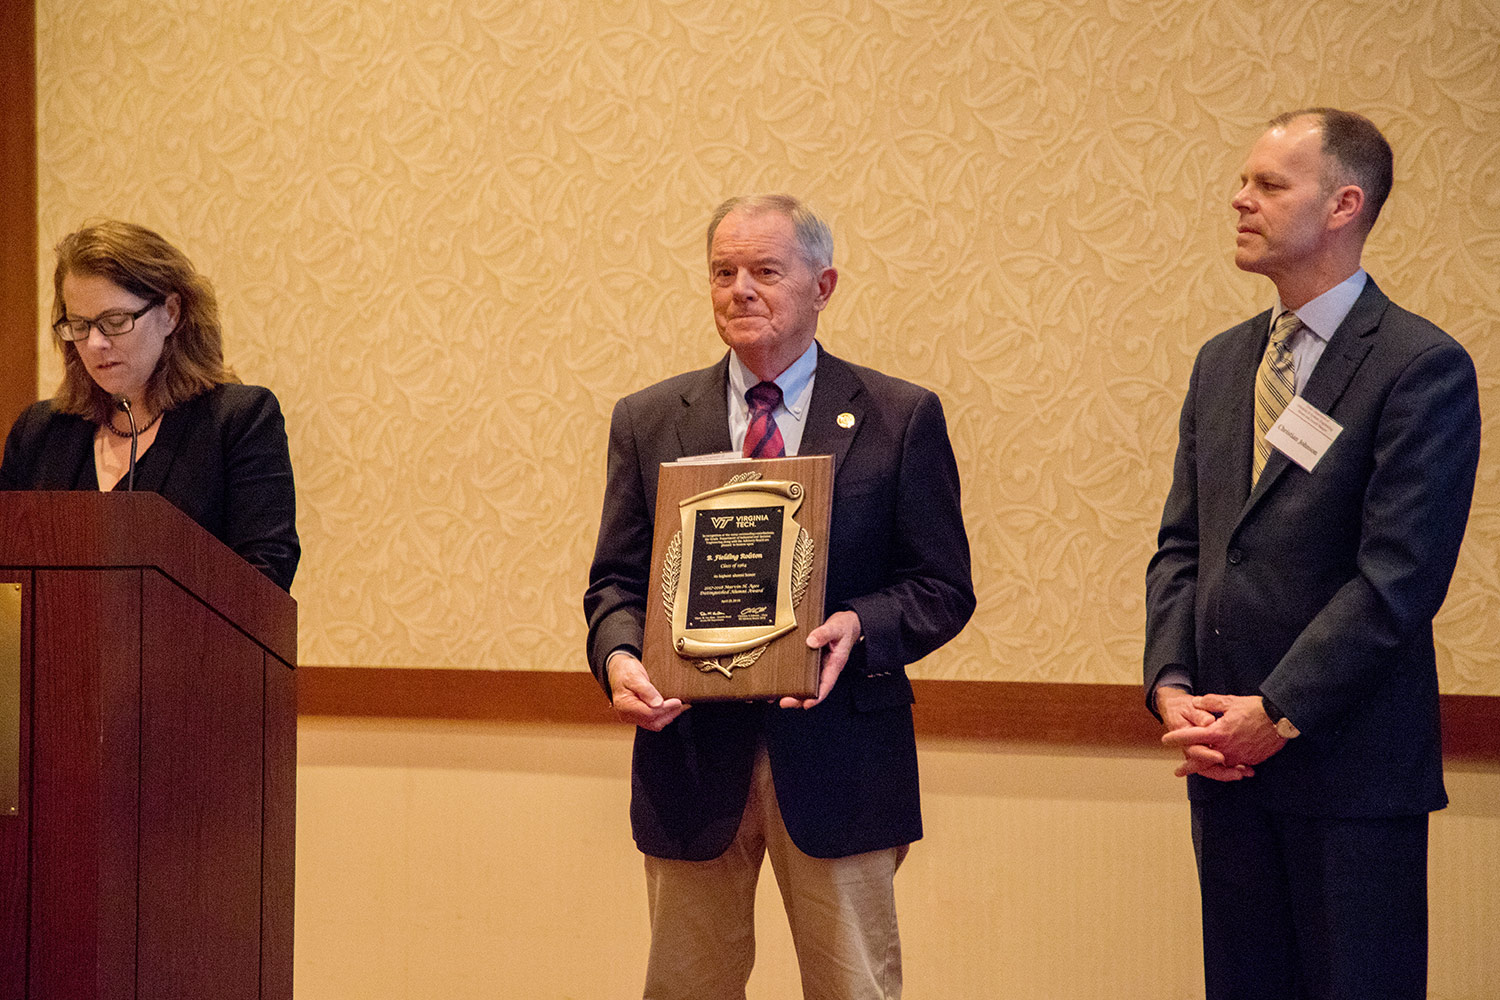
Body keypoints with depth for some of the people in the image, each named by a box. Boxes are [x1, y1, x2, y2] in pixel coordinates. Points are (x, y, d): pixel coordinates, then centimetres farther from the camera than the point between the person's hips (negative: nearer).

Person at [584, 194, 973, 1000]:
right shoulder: (647, 421, 9)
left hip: (836, 753, -2)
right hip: (691, 750, 2)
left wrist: (859, 628, -19)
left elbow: (943, 588, 1)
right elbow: (616, 580, 8)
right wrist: (618, 657, -13)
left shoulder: (901, 419, 2)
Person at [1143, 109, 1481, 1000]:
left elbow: (1399, 576, -15)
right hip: (1227, 759, 6)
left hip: (1350, 764, -6)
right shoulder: (1223, 362, 14)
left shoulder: (1424, 367, -9)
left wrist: (1277, 712, -15)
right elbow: (1182, 547, 13)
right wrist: (1172, 685, -2)